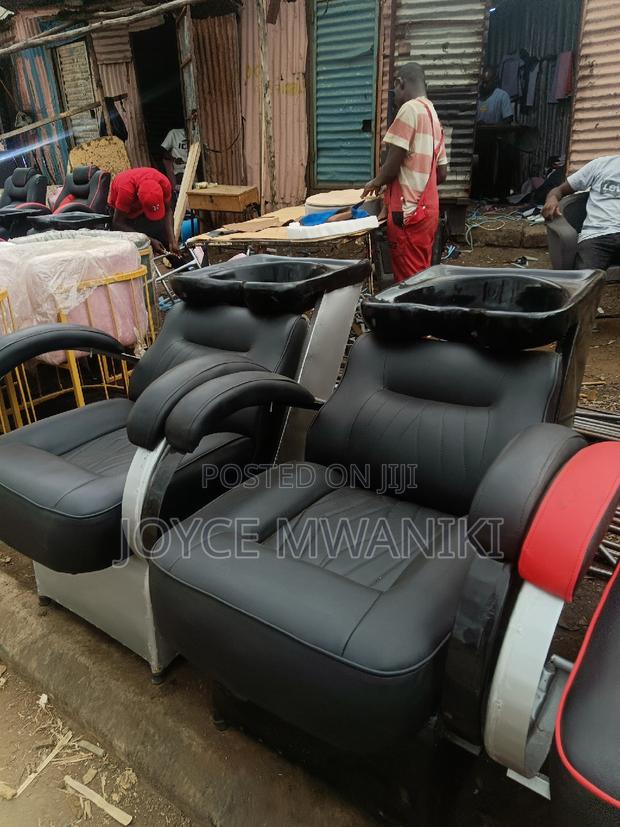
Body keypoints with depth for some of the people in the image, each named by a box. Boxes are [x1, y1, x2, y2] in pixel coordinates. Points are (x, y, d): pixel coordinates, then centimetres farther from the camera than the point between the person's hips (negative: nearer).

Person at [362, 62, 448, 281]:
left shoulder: (410, 109, -9)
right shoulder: (434, 117, 17)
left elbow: (393, 163, -14)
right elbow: (442, 174, 17)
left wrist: (376, 182, 5)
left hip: (409, 212, -9)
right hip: (428, 209, 9)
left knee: (409, 279, -5)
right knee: (421, 275, 12)